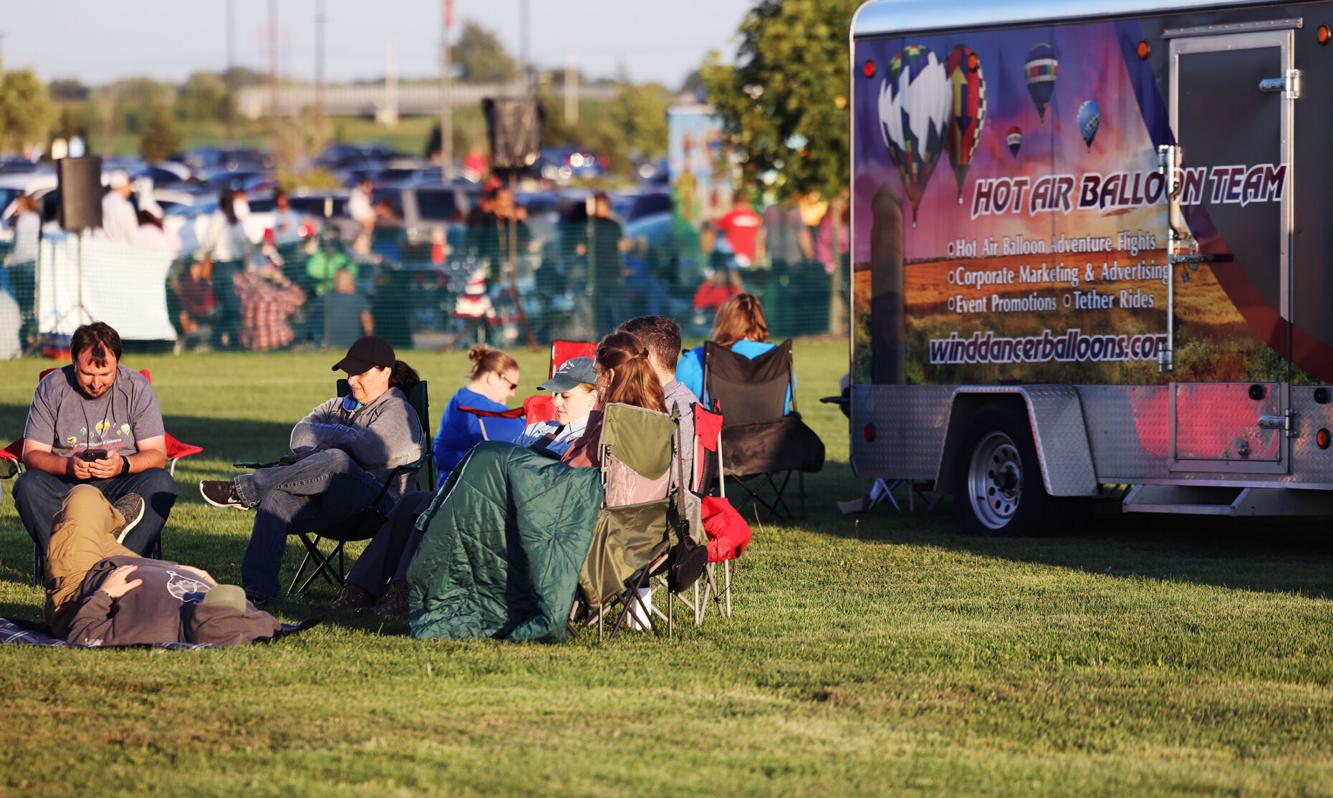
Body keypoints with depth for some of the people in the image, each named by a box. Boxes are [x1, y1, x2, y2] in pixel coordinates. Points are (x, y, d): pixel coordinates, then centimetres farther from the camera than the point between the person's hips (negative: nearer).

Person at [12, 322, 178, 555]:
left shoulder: (137, 387, -2)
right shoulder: (51, 389, -2)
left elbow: (157, 455, -4)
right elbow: (32, 454, -4)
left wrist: (123, 465, -26)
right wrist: (68, 465, -25)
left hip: (120, 483, 0)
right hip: (66, 484, 0)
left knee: (161, 483, -30)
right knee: (28, 485, -30)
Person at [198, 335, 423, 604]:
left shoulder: (398, 411, 7)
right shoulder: (339, 406, 29)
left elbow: (366, 447, -12)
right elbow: (300, 436, 11)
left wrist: (326, 435, 3)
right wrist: (338, 437, -4)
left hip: (379, 501, -6)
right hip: (329, 505, 6)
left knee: (337, 461, -38)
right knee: (277, 496, -28)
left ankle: (243, 490, -32)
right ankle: (257, 589, -36)